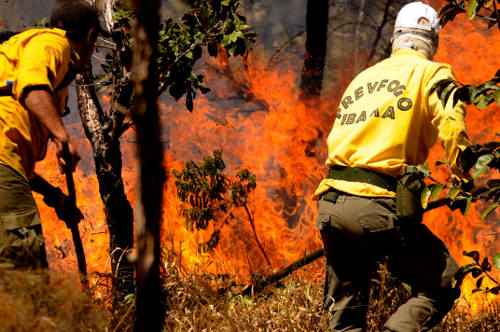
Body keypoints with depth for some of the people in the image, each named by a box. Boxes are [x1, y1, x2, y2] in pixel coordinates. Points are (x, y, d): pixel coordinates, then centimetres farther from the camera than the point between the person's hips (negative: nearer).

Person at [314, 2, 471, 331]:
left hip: (331, 203, 6)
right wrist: (464, 173, -4)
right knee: (442, 287, 6)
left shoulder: (362, 77, 24)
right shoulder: (431, 74, 5)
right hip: (378, 206, -6)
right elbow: (451, 123, -12)